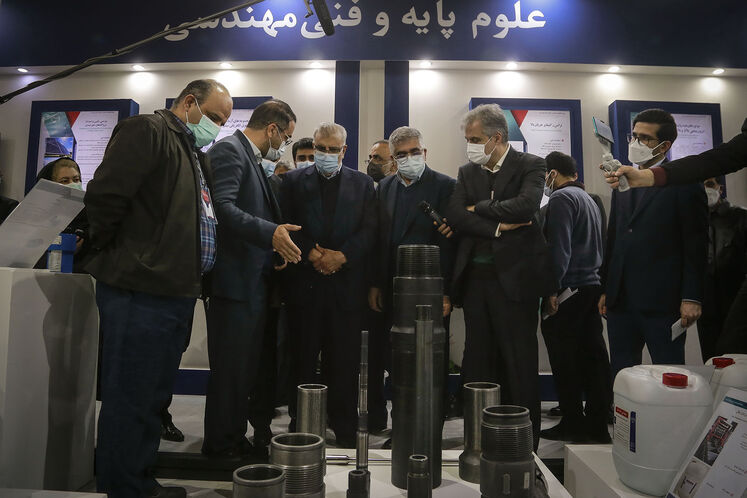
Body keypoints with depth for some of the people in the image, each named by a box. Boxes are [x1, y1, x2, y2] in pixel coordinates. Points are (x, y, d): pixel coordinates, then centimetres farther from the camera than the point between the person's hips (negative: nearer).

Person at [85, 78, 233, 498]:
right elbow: (104, 196, -17)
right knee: (130, 400, 2)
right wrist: (113, 256, -6)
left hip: (176, 294, 9)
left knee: (154, 397, 18)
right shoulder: (146, 131, -8)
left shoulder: (193, 153, 21)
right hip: (140, 292, -9)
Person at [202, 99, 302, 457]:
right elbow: (222, 207, -25)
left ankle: (236, 438, 29)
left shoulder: (252, 159, 21)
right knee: (230, 368, -1)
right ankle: (221, 445, 14)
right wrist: (269, 233, -34)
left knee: (246, 366, 16)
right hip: (234, 280, -10)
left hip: (253, 282, 10)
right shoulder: (229, 150, -9)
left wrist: (276, 251, 16)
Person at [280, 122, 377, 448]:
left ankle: (345, 428, 17)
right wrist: (312, 253, -11)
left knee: (345, 358, 4)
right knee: (303, 356, 5)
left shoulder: (362, 184, 12)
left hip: (346, 282, 0)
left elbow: (369, 230, 2)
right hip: (304, 281, 0)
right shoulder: (294, 181, 11)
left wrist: (341, 255, -11)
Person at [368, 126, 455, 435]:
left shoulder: (444, 186, -3)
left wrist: (445, 292, -13)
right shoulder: (384, 187, 12)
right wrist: (375, 285, 5)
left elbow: (448, 241, -9)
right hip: (391, 290, 4)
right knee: (387, 358, 11)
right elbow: (378, 239, 10)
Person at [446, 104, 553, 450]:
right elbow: (455, 217, -1)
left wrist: (478, 208, -8)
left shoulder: (530, 166, 1)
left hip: (515, 277, -5)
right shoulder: (468, 172, 14)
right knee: (477, 366, 11)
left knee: (519, 368, 2)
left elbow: (525, 206, -19)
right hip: (475, 278, 5)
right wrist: (498, 227, -11)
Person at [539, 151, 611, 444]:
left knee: (564, 361, -1)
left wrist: (551, 289, -16)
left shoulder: (561, 198, -8)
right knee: (592, 356, 10)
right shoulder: (589, 199, 20)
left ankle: (573, 424, 7)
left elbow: (559, 248, -18)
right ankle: (597, 425, 16)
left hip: (568, 289, -9)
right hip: (592, 287, 9)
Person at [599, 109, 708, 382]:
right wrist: (606, 289, 13)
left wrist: (691, 298, -12)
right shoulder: (622, 185, 16)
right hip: (620, 301, 6)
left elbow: (696, 245, -6)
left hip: (662, 303, -5)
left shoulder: (684, 185, -2)